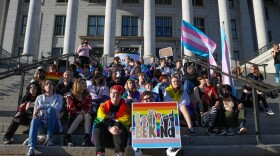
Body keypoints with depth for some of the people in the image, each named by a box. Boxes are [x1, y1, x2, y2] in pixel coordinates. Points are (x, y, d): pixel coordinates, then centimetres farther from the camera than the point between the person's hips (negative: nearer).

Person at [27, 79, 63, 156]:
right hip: (42, 122, 2)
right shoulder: (39, 97, 17)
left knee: (50, 109, -31)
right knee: (35, 120, -33)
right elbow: (35, 112, 8)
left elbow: (57, 108, -12)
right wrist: (35, 114, -17)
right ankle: (31, 148, -48)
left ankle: (50, 137, -27)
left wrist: (42, 106, -20)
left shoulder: (58, 97, 10)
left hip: (54, 124, -2)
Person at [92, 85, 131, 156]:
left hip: (120, 135, -1)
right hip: (105, 133, 1)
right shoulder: (103, 106, 4)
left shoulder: (125, 107, 4)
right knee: (98, 126, -26)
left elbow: (126, 121, -11)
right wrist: (109, 128, -32)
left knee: (118, 125, -30)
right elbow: (102, 119, -13)